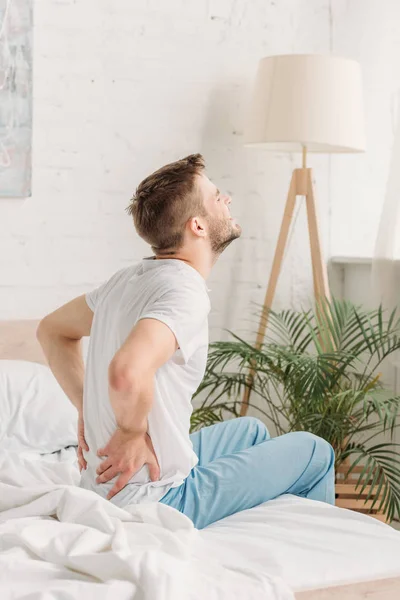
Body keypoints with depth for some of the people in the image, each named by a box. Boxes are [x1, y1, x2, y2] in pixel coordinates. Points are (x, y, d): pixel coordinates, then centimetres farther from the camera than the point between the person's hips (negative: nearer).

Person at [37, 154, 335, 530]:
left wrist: (89, 410, 11)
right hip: (156, 501, -9)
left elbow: (52, 330, 18)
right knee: (315, 452, 6)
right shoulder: (185, 292, -24)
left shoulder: (129, 279, 4)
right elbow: (127, 373, -43)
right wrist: (132, 431, -23)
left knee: (250, 430, 30)